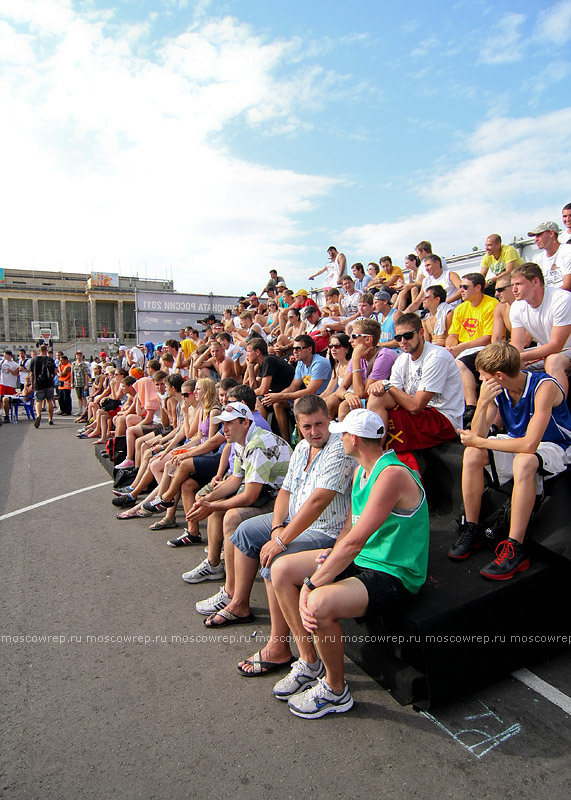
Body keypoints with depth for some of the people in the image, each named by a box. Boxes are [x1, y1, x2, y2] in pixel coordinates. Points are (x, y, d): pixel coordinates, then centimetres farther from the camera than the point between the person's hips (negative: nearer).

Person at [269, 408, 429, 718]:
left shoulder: (392, 474, -25)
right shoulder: (361, 470, 7)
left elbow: (355, 541, -30)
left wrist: (311, 584, -25)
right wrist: (331, 555, -9)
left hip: (393, 575, -10)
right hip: (358, 559, 10)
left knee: (320, 603, -33)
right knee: (281, 570, 2)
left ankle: (335, 690, -2)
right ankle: (309, 663, 15)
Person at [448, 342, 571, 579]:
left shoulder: (544, 387, -28)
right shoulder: (496, 388, -11)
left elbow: (529, 445, -35)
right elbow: (477, 435, -14)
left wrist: (478, 441, -26)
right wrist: (482, 402, -30)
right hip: (518, 442, 6)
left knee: (523, 462, -38)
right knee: (472, 453, -20)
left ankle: (515, 549, -29)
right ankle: (471, 529, -7)